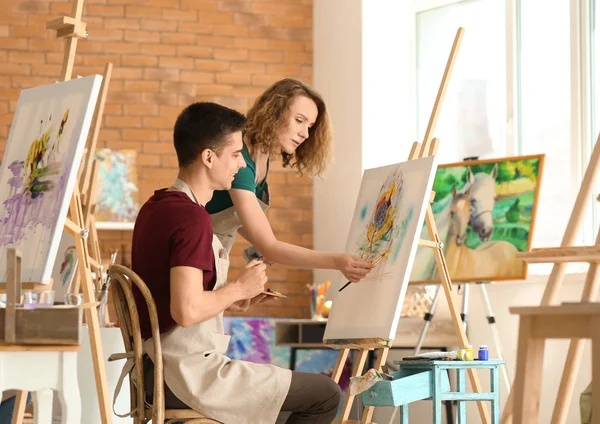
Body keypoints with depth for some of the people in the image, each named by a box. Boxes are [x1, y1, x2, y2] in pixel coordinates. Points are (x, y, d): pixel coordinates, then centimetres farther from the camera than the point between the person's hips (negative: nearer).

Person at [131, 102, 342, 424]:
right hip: (192, 374, -10)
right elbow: (186, 310, -29)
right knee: (325, 395, -3)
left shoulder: (156, 207, 9)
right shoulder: (192, 218, -20)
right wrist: (238, 288, -12)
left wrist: (232, 301, 9)